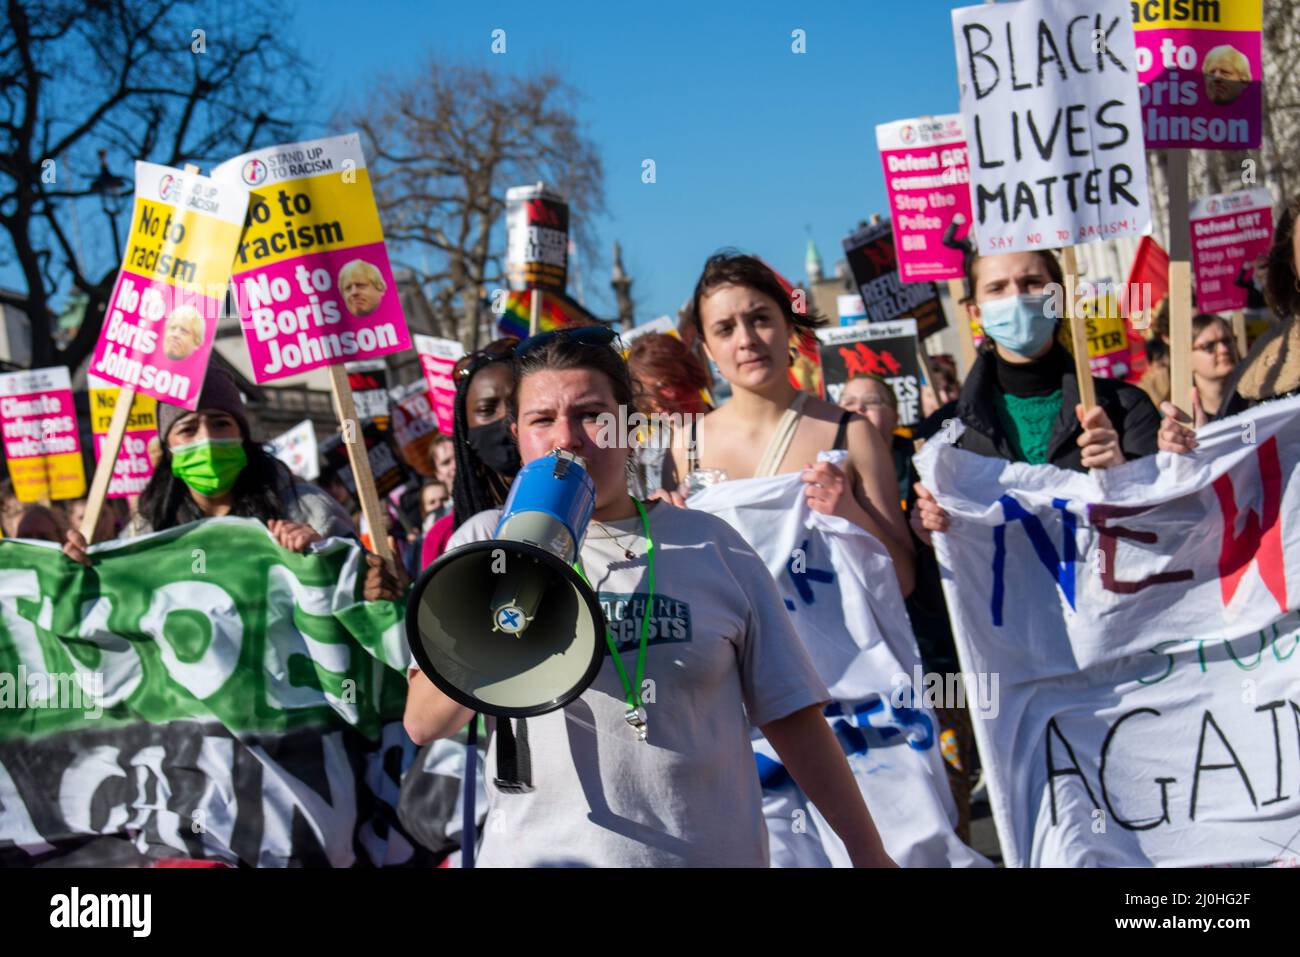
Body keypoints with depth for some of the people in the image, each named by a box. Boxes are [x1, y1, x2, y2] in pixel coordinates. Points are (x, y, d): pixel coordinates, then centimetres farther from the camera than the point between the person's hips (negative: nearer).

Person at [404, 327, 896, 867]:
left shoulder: (712, 544, 3)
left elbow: (791, 714, 5)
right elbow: (424, 724, -8)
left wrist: (867, 850, 2)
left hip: (714, 851, 1)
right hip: (543, 851, -1)